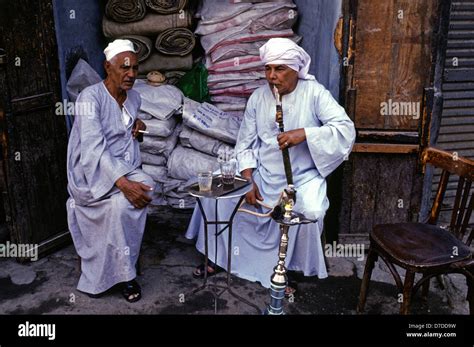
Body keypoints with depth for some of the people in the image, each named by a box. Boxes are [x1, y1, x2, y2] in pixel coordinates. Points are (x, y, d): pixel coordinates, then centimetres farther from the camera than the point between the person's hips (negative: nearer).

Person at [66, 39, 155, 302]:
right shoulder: (90, 97, -14)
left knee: (145, 188, -24)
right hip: (93, 173, -6)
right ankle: (122, 273, -13)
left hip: (126, 169, 6)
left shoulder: (134, 97, 7)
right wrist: (123, 183, -37)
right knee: (121, 201, -33)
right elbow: (94, 149, -26)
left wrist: (136, 124, 5)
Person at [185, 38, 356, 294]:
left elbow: (346, 129, -18)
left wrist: (304, 133, -31)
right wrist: (248, 180, -11)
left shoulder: (314, 93, -8)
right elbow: (245, 144, 4)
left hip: (303, 177, -3)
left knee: (310, 212, -31)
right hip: (262, 174, 4)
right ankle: (219, 257, 11)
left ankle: (284, 268, -5)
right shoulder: (258, 97, 3)